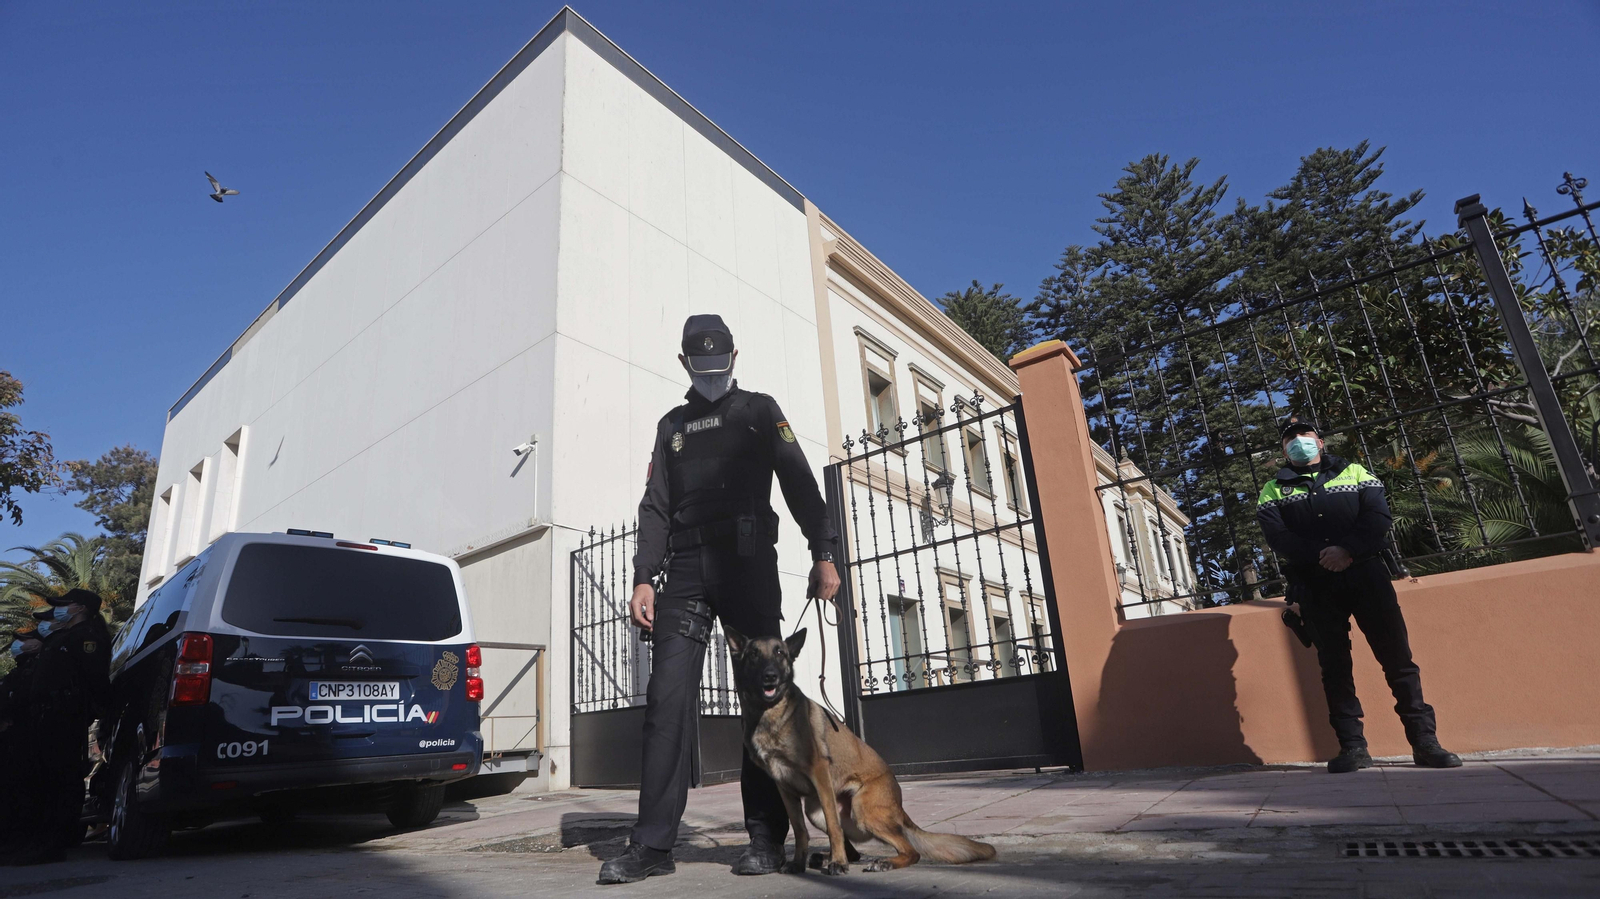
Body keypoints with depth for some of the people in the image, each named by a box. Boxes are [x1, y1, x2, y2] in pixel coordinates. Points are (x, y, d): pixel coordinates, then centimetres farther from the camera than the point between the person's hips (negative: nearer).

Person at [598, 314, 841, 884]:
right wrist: (644, 577, 1)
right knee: (668, 699, -6)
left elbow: (799, 483, 5)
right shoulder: (671, 425, 23)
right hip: (686, 569, 3)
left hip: (748, 564, -2)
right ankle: (653, 843, -2)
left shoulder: (759, 410, 15)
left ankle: (767, 837, 6)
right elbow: (656, 507, 15)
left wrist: (823, 553, -7)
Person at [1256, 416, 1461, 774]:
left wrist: (1347, 549, -17)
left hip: (1366, 574, 0)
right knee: (1334, 665, 1)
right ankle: (1352, 747, 4)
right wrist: (1322, 555, -17)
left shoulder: (1355, 472, 15)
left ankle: (1424, 741, 4)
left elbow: (1379, 516, -1)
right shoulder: (1273, 491, 12)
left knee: (1397, 655, -2)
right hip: (1316, 586, 0)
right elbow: (1277, 537, -3)